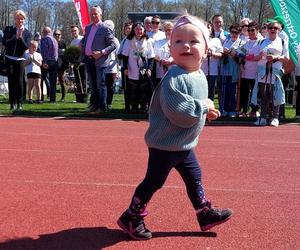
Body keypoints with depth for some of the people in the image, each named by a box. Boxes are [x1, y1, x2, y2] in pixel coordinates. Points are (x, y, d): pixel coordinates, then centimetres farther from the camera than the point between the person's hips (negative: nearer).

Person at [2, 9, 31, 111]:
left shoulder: (27, 32, 4)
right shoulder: (8, 29, 5)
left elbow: (27, 47, -5)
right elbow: (4, 42, -4)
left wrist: (20, 37, -18)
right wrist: (15, 37, -13)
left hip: (20, 60, -1)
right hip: (9, 59, 1)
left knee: (19, 81, -5)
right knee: (11, 81, 0)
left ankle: (20, 103, 1)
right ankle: (13, 103, 5)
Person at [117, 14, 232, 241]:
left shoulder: (200, 75, 5)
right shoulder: (174, 77, -25)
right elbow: (178, 112, -34)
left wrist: (205, 112, 3)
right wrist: (204, 106, -22)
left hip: (185, 145, 9)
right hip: (165, 145, -8)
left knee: (194, 177, 20)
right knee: (153, 182, 4)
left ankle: (206, 213, 36)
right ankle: (131, 218, 20)